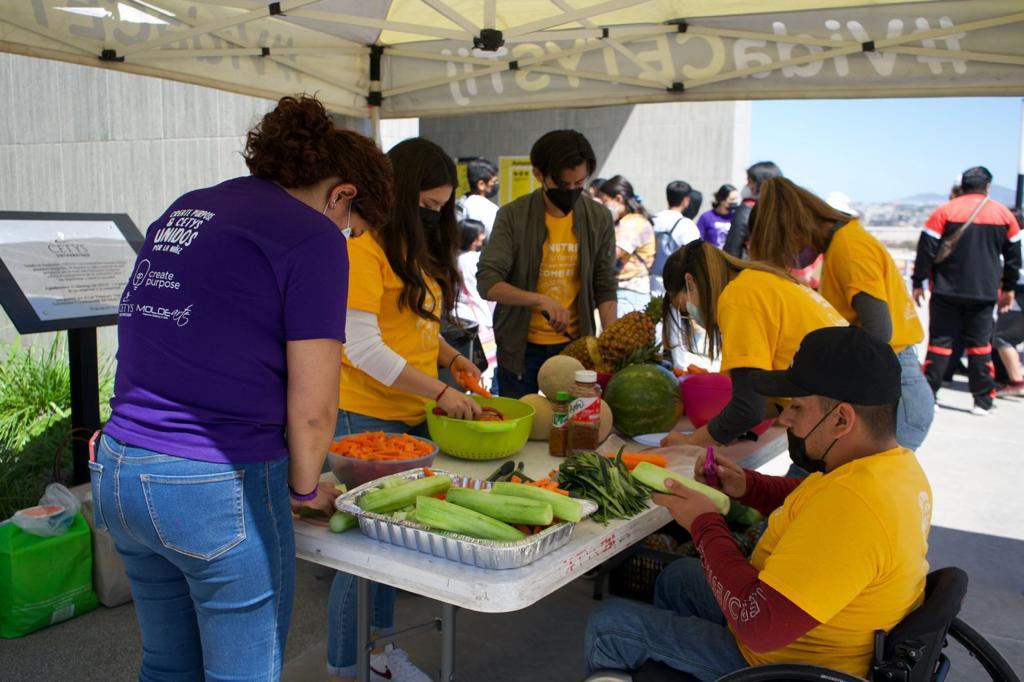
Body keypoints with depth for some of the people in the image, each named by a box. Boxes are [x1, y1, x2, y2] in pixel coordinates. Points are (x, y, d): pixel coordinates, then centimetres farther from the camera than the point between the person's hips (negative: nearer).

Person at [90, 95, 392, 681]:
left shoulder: (182, 210, 12)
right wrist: (305, 488, 5)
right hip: (217, 486, -7)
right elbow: (311, 408, -12)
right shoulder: (314, 237, -10)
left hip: (117, 472, 8)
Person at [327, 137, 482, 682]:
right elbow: (363, 347, -20)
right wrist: (438, 391, -20)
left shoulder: (419, 248, 13)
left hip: (413, 414, 8)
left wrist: (449, 356, 3)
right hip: (368, 417, -8)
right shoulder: (365, 249, -15)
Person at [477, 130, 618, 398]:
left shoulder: (599, 218, 0)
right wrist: (540, 299, -29)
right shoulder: (513, 216, -9)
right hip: (520, 345, -2)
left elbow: (605, 288, 4)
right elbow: (487, 283, -15)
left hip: (575, 344, 2)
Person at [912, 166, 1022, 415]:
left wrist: (918, 283, 0)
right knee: (980, 343, 10)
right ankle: (982, 401, 12)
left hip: (947, 291, -2)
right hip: (984, 292, 2)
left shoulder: (944, 211, -6)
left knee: (940, 340, 5)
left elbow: (926, 250, -8)